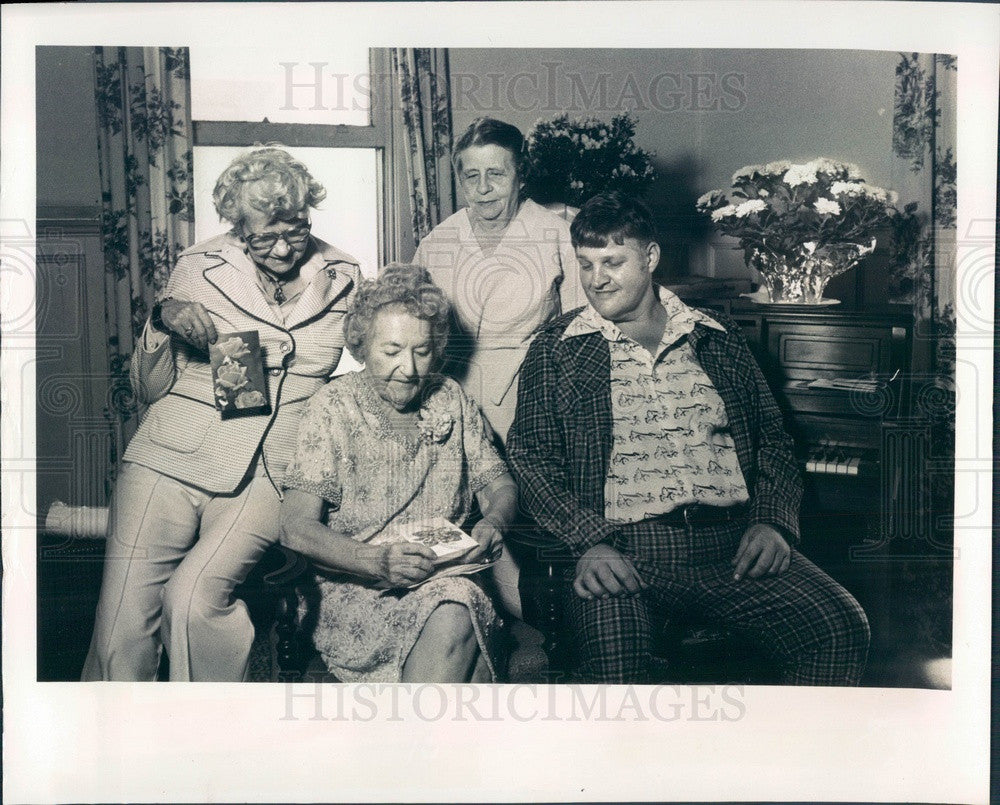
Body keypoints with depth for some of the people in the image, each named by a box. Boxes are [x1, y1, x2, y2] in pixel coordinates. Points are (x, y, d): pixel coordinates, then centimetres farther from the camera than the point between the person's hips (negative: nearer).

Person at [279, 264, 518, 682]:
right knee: (452, 613, -33)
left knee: (455, 615, -32)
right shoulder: (334, 407, -3)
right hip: (354, 589, -3)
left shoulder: (452, 401, 9)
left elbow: (498, 482, 14)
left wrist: (493, 521, -12)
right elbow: (297, 526, -10)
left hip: (448, 580, 4)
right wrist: (377, 562, -28)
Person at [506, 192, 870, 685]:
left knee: (840, 628, -19)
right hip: (619, 548, -3)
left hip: (731, 542, 3)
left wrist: (773, 522, 0)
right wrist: (590, 541, -12)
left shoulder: (718, 338, 19)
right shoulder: (556, 349, 11)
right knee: (611, 657, -33)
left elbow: (772, 439, 19)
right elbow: (530, 456, 3)